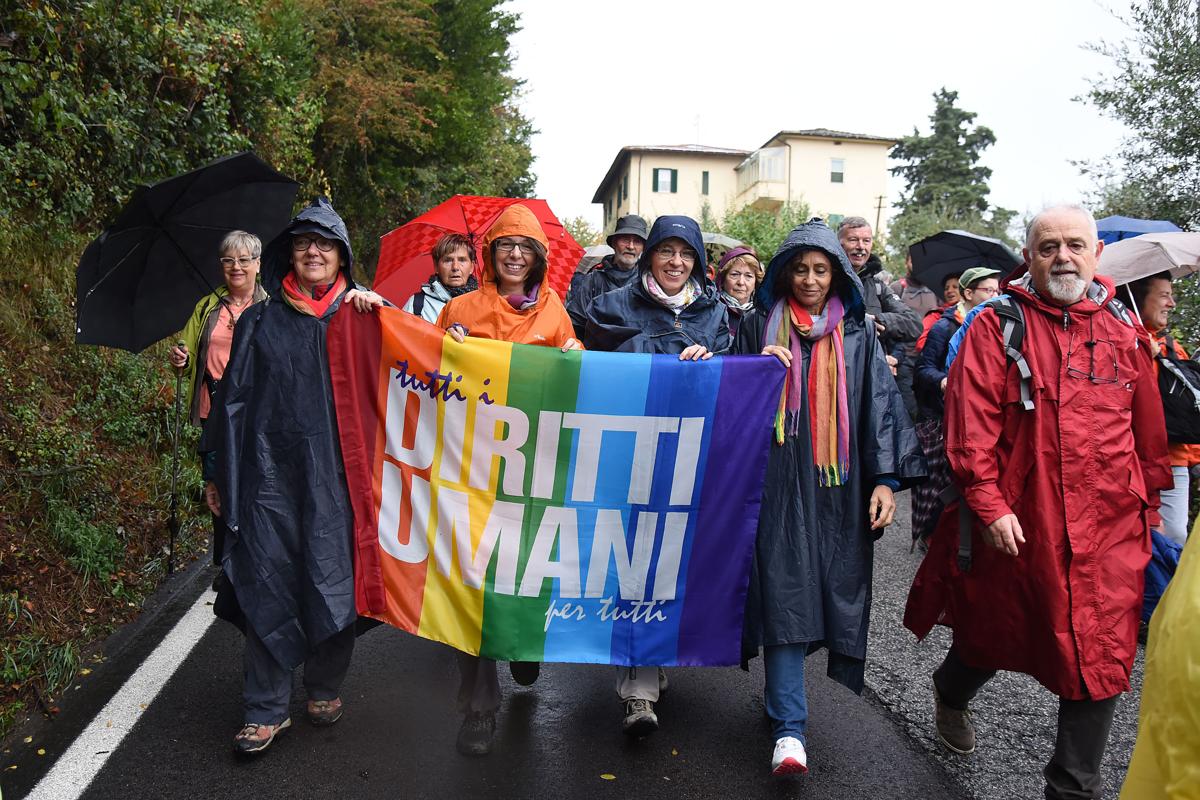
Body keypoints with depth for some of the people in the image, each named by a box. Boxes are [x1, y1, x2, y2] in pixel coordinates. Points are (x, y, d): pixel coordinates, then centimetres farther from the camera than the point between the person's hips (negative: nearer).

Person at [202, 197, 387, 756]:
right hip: (269, 471, 1)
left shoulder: (358, 313, 7)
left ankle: (325, 688, 25)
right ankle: (266, 710, 13)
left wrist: (380, 308, -15)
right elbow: (233, 397, 12)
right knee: (267, 583, 2)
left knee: (330, 579, 4)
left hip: (333, 472, -1)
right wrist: (219, 473, 11)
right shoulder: (261, 321, 10)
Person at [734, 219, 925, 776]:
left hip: (839, 487, 2)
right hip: (779, 485, -1)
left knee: (837, 590, 5)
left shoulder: (858, 335, 9)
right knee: (784, 594, -7)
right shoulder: (760, 330, 8)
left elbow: (880, 406, 4)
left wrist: (885, 479, -5)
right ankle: (789, 727, -3)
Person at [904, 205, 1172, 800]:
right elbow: (971, 425, -12)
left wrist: (1149, 507, 15)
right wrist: (989, 505, -16)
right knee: (995, 631, 17)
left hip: (1108, 529, 3)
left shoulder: (1123, 332, 7)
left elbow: (1149, 432, 13)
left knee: (1098, 661, 6)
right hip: (1018, 524, -3)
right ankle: (951, 693, 50)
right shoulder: (996, 326, -5)